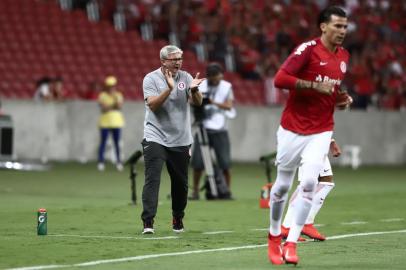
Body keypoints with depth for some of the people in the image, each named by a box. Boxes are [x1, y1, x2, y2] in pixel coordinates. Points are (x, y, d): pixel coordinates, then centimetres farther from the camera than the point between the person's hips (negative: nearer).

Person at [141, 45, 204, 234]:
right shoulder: (151, 79, -4)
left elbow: (197, 102, -5)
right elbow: (153, 105, -17)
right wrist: (169, 89, -29)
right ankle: (148, 222, -18)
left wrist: (193, 89, -25)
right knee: (152, 179, -15)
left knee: (180, 183, 10)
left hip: (180, 141, 4)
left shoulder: (185, 77, 6)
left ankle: (178, 219, 28)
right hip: (156, 138, -4)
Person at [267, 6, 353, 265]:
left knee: (309, 183, -13)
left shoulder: (344, 56, 9)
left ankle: (291, 244, -9)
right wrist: (314, 86, -24)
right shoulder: (308, 49, -11)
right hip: (293, 129, -3)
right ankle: (274, 236, 28)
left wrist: (341, 98, 7)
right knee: (282, 186, 7)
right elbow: (280, 79, -21)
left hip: (321, 132, 3)